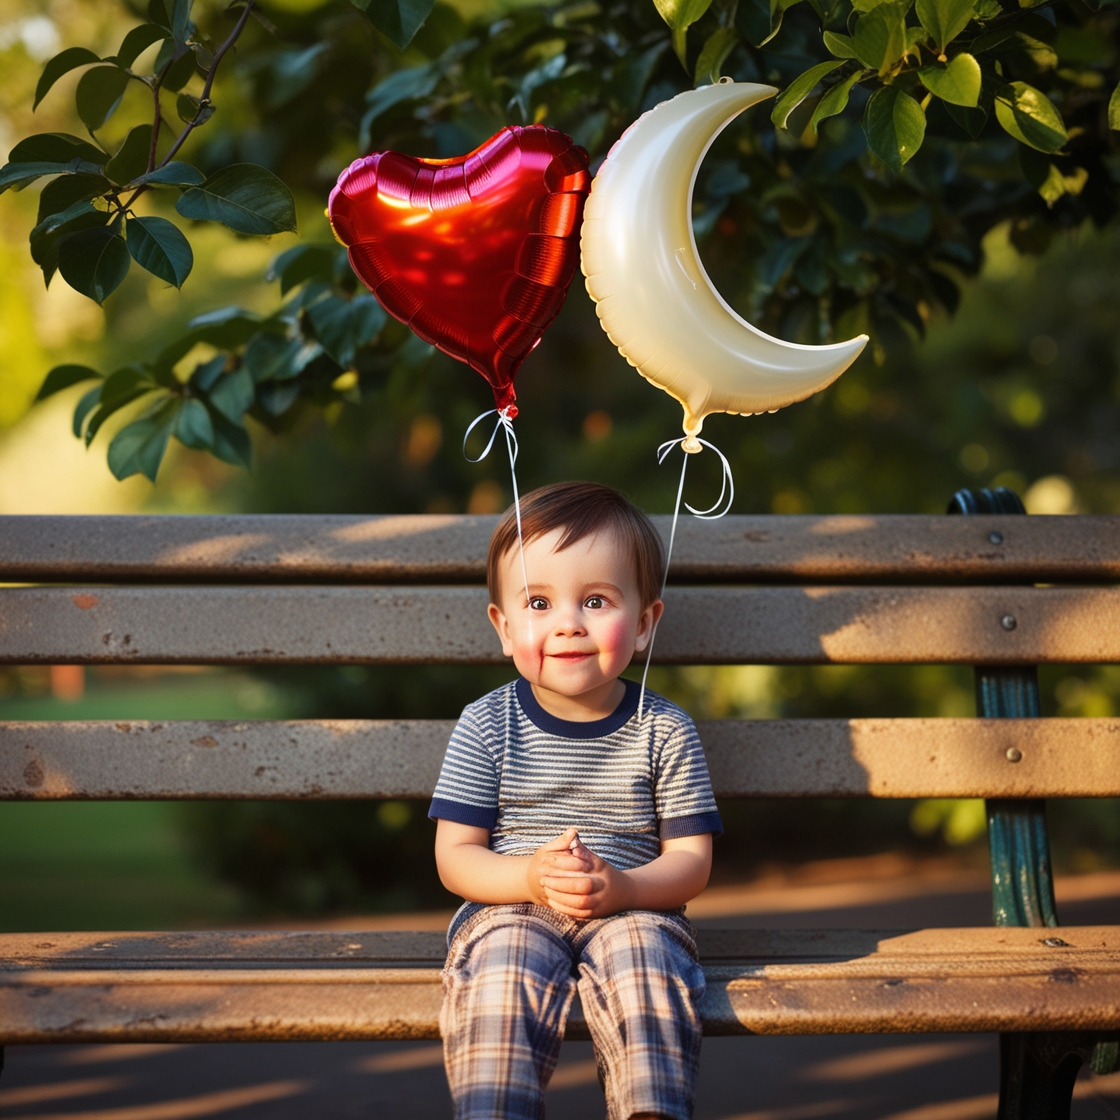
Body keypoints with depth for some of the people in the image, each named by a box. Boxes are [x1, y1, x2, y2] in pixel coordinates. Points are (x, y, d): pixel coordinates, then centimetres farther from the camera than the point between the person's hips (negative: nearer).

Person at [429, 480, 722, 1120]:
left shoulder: (664, 732, 3)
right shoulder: (487, 725, 2)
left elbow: (692, 862, 1)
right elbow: (455, 857, 1)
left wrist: (623, 887, -20)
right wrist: (531, 877, -19)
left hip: (635, 911, 0)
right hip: (509, 909, 0)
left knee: (643, 956, -31)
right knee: (503, 968, -31)